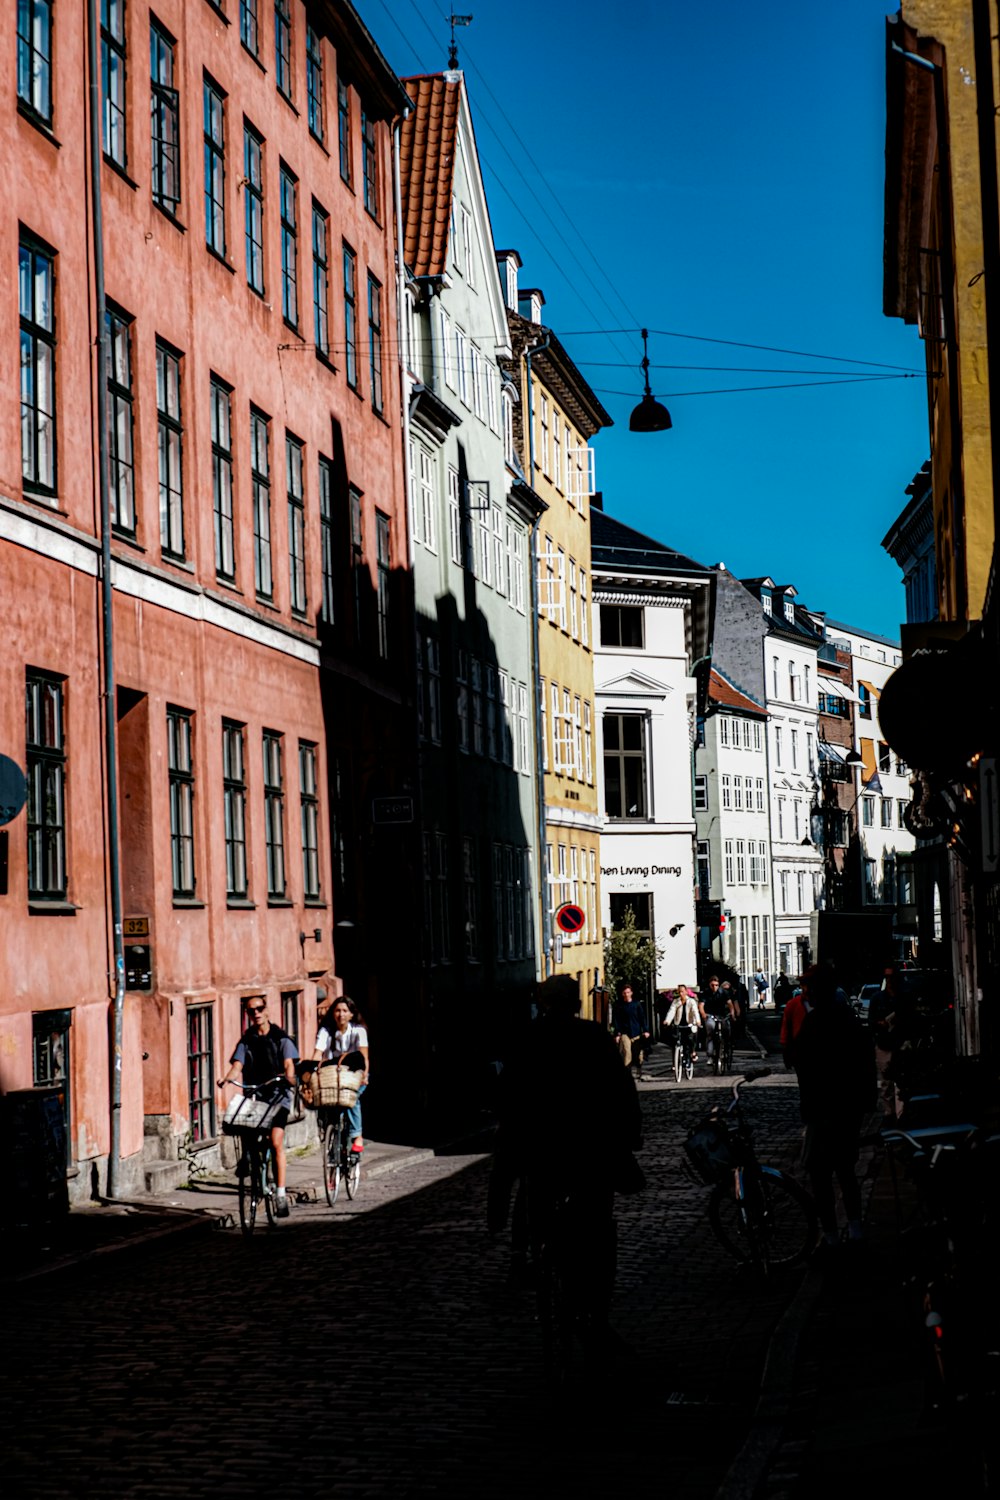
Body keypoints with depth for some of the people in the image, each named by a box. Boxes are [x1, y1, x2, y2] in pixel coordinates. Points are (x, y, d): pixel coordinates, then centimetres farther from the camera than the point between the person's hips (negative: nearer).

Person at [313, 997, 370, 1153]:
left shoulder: (358, 1030, -8)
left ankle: (357, 1136, -20)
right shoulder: (326, 1030, -6)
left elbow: (364, 1055, -21)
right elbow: (317, 1054, -19)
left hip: (355, 1076, -1)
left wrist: (364, 1073, -39)